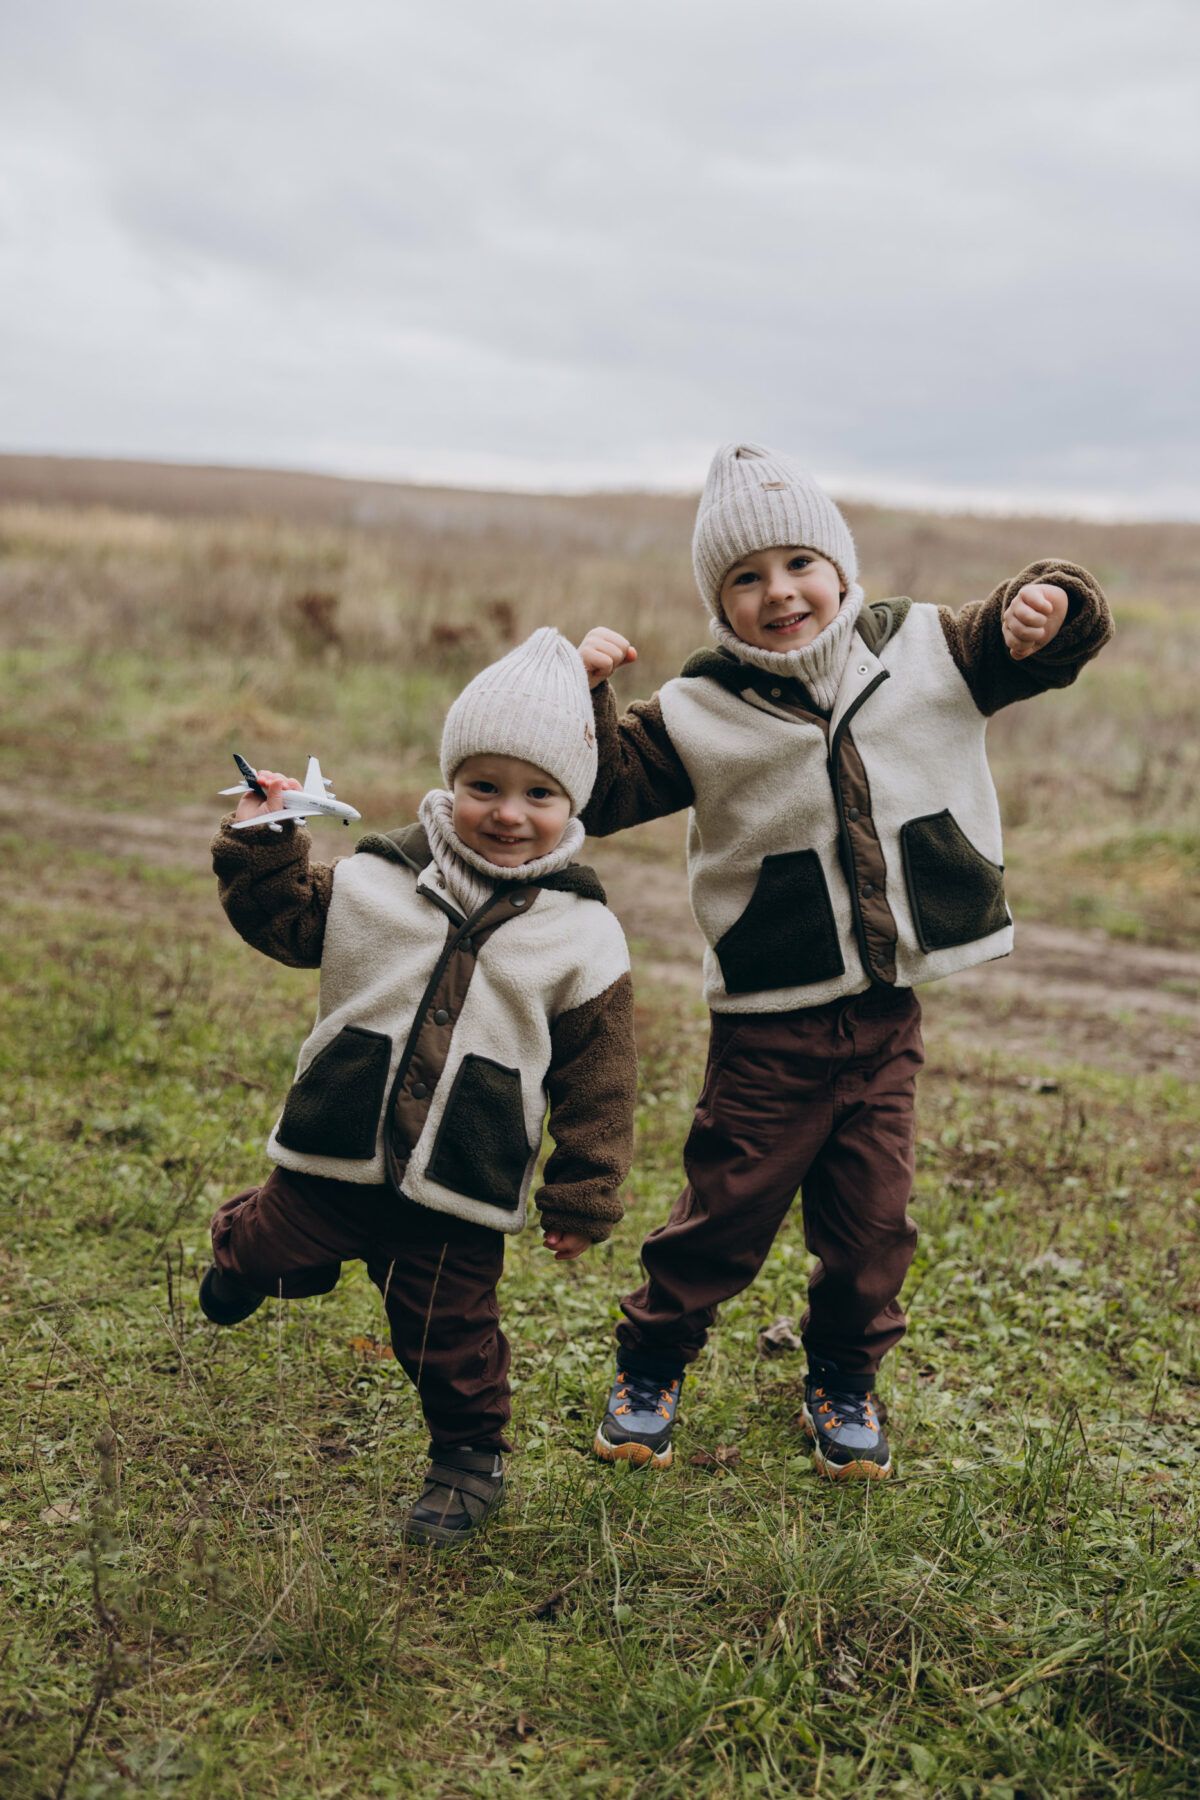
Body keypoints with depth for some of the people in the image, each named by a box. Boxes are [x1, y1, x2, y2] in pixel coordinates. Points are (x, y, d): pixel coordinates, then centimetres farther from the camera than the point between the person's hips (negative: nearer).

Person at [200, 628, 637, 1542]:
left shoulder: (583, 934, -7)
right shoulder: (379, 876, -4)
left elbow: (598, 1081, -1)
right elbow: (286, 920, 10)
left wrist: (584, 1200, 1)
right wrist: (263, 846, -6)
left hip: (461, 1190, -2)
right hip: (335, 1156, 2)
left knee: (448, 1338, 7)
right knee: (275, 1254, 16)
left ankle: (469, 1459, 34)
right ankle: (243, 1246, 53)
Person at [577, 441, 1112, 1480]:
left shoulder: (926, 651, 1)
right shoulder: (701, 714, -6)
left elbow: (1060, 647, 4)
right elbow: (604, 794, -8)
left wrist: (1049, 607, -20)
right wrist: (585, 699, -23)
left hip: (889, 1014, 3)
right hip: (771, 1023, -2)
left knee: (872, 1217, 10)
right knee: (727, 1209, 5)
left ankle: (845, 1379, 33)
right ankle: (651, 1366, 28)